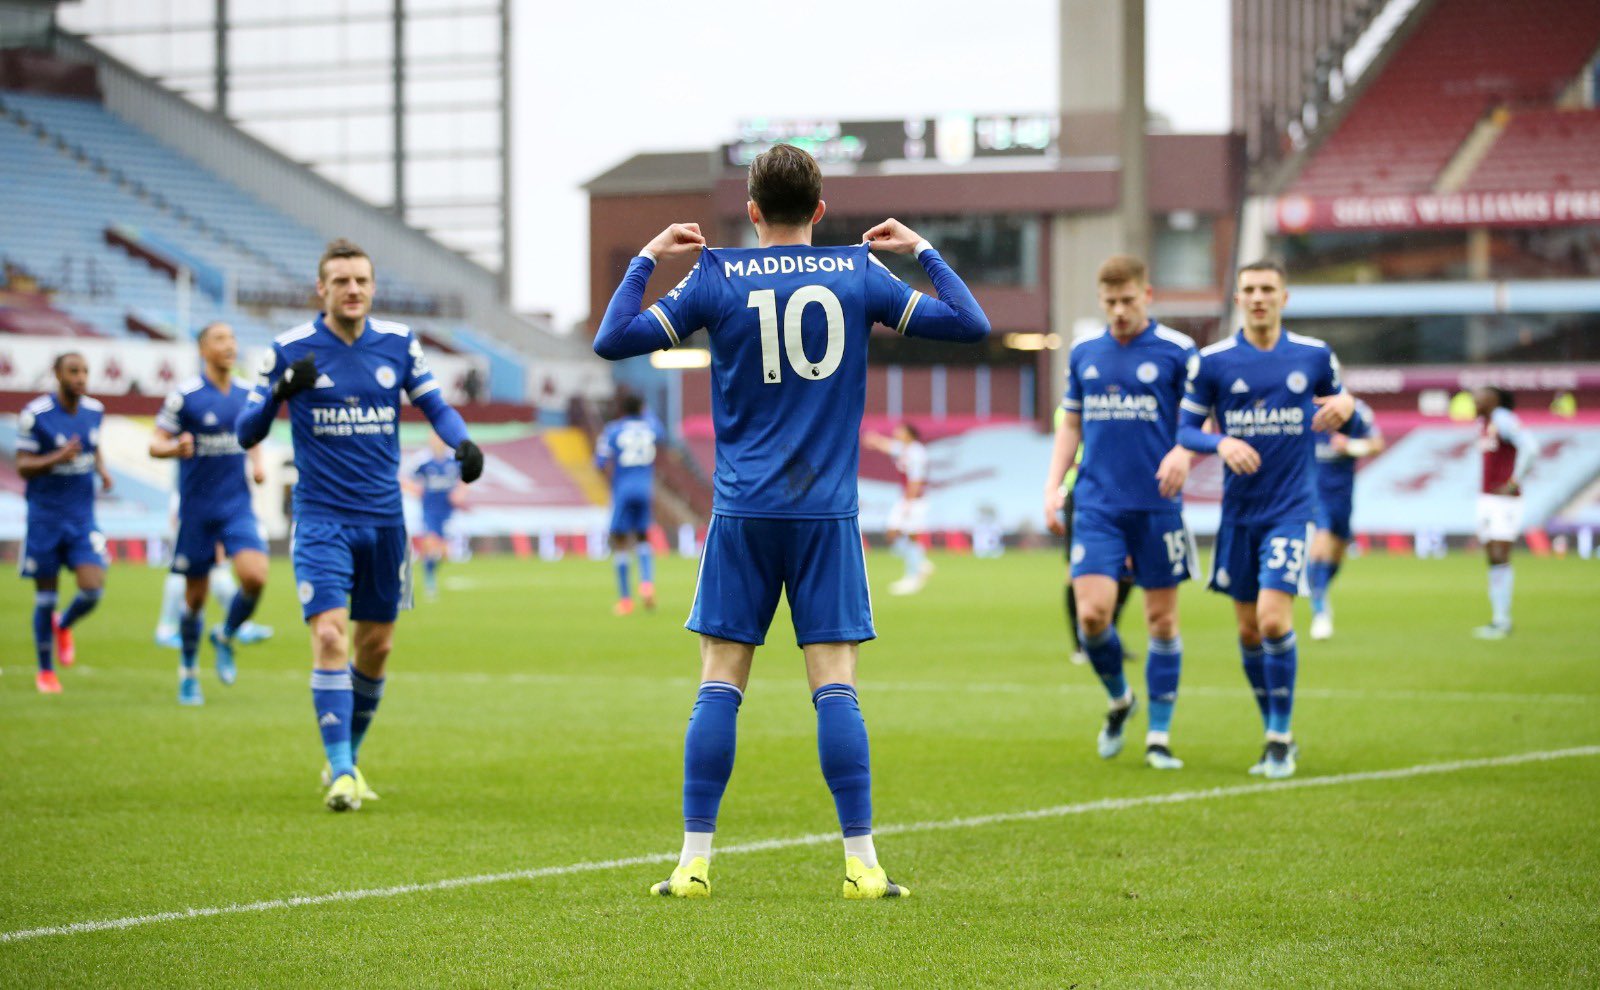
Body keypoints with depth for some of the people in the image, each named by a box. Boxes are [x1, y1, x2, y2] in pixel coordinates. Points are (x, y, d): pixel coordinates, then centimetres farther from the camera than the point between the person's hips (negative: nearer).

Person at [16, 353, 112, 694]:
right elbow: (23, 467, -10)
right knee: (45, 596, 4)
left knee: (92, 589, -11)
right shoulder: (34, 415, -12)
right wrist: (58, 458, -27)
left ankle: (64, 626, 24)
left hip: (83, 515, 3)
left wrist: (102, 470, 1)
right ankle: (45, 670, 22)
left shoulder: (94, 410, 2)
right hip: (45, 515, -3)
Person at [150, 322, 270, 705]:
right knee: (195, 595, 4)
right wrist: (176, 448, -28)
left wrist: (257, 464, 4)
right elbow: (155, 444, -6)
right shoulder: (185, 396, -8)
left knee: (255, 577, -18)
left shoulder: (247, 394, 6)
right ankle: (188, 671, 24)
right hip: (196, 510, -3)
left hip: (238, 505, 3)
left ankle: (226, 636, 11)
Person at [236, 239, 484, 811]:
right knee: (330, 636, -17)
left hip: (384, 519, 4)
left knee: (376, 646, 9)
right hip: (321, 520, -4)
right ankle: (340, 772, -15)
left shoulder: (398, 343, 3)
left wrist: (463, 442, -11)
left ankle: (349, 757, 29)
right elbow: (246, 432, -3)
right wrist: (282, 391, -22)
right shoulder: (289, 350, -5)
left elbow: (434, 405, 11)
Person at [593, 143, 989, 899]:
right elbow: (970, 324, 8)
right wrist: (922, 251, 21)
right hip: (826, 511, 0)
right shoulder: (858, 275, 4)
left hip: (742, 513, 0)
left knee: (719, 684, 3)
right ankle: (861, 864, -4)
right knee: (835, 686, -1)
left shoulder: (717, 278, 1)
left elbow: (612, 342, 3)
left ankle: (696, 860, 1)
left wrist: (646, 258, 16)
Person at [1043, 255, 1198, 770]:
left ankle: (1159, 735, 12)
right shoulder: (1084, 354, 9)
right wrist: (1054, 485, 7)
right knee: (1092, 613, -10)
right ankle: (1118, 699, 18)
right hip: (1097, 505, 2)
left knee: (1162, 619, 2)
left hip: (1157, 506, -2)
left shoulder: (1177, 351, -2)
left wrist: (1183, 452, -19)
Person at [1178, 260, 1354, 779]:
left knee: (1274, 619, -17)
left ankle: (1281, 738, -5)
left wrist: (1345, 406, -9)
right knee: (1249, 631, 7)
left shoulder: (1315, 356, 2)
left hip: (1291, 508, -2)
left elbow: (1337, 399, 15)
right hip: (1239, 512, 2)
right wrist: (1221, 444, -18)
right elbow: (1185, 429, 3)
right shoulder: (1212, 361, 0)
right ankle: (1277, 735, 25)